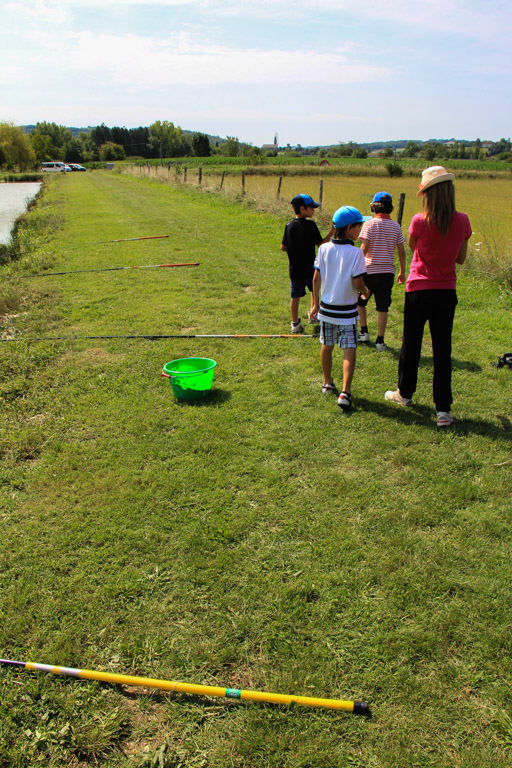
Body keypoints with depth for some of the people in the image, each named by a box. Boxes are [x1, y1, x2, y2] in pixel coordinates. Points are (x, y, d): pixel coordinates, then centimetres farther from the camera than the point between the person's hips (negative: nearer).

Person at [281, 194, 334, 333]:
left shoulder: (289, 226, 0)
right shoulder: (310, 225, -14)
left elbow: (283, 247, 3)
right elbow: (321, 244, -12)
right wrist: (332, 232, -6)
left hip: (294, 269, 4)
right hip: (310, 268, -3)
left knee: (295, 296, 8)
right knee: (314, 290, 22)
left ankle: (295, 323, 11)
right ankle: (313, 314, 31)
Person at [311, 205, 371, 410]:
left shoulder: (324, 249, -2)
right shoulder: (356, 252, -15)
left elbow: (316, 278, 1)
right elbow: (357, 282, -15)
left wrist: (315, 302, 12)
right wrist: (365, 293, 7)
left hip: (326, 308, 5)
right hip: (347, 311, -4)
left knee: (327, 346, 18)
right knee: (349, 351, -1)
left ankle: (327, 383, 34)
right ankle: (345, 392, -11)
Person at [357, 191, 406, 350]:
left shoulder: (370, 224, -7)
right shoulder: (395, 226, 5)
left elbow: (364, 248, -14)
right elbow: (401, 251, 6)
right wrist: (402, 272, 15)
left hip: (370, 270, -3)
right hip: (388, 271, 3)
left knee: (360, 301, 19)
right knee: (382, 307, 4)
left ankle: (364, 332, 22)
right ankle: (380, 340, 5)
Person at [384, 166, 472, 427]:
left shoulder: (420, 221, -15)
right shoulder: (462, 221, -5)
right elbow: (461, 258, 7)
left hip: (419, 290, -2)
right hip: (446, 292, 2)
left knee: (411, 344, 16)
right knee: (442, 350, 6)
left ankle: (404, 393, 34)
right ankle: (443, 409, 7)